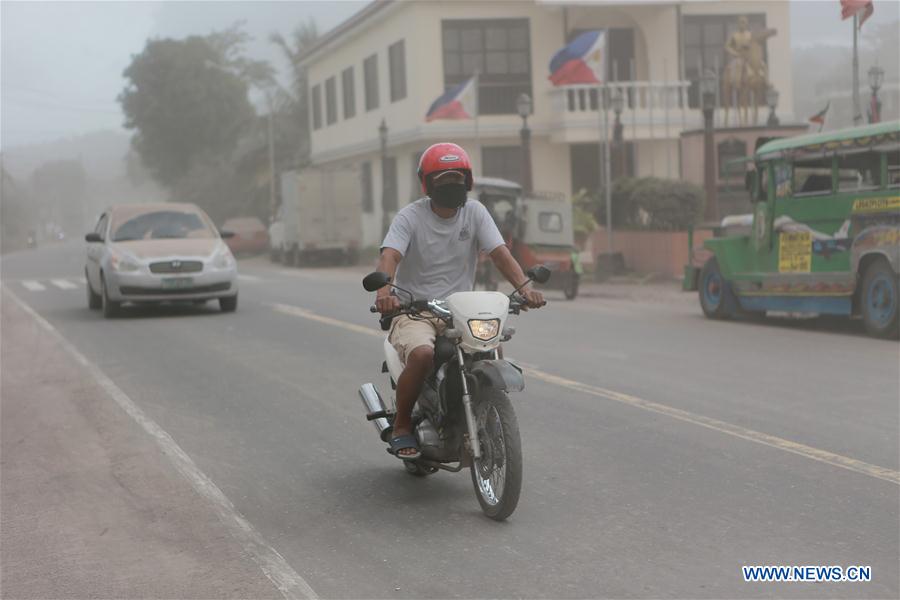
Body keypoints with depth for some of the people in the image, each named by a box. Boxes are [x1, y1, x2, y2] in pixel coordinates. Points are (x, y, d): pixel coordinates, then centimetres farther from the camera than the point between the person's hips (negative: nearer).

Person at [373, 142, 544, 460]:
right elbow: (389, 256, -21)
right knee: (422, 354, -33)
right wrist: (384, 292, -42)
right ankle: (402, 425, -10)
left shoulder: (475, 212, 5)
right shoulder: (410, 216, -6)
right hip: (413, 311, -4)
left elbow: (500, 253, -4)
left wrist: (525, 287, -23)